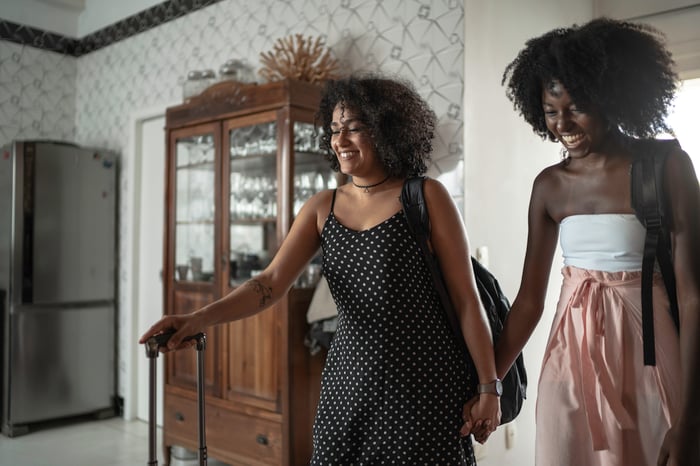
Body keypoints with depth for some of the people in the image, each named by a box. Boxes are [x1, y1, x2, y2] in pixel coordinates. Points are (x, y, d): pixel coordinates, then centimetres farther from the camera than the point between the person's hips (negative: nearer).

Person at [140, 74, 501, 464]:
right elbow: (272, 282, -4)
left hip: (424, 386, -4)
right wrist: (200, 318, -18)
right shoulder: (322, 207, 6)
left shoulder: (425, 196, -6)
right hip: (349, 379, 4)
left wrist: (489, 387, -7)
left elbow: (467, 298, -6)